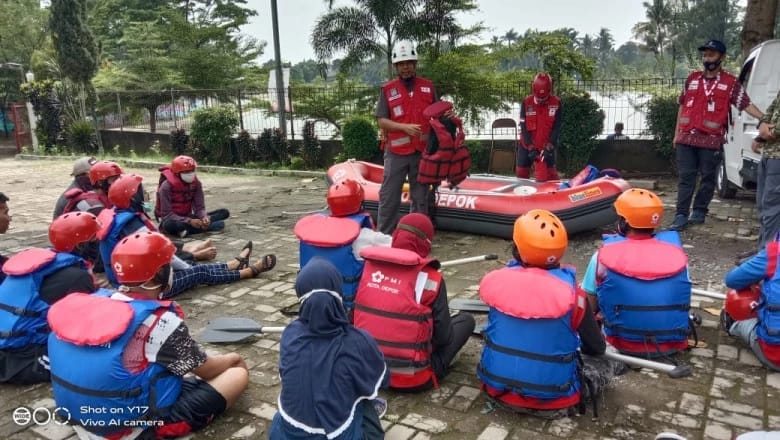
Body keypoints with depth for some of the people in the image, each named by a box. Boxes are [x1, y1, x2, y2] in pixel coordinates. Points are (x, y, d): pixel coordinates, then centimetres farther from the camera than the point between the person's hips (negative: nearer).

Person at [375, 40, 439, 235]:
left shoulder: (428, 87, 8)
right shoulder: (387, 89, 1)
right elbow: (381, 121, -4)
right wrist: (405, 127, -17)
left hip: (422, 151, 2)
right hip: (396, 152, -2)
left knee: (421, 197, 10)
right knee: (389, 197, 0)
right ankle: (383, 236, 9)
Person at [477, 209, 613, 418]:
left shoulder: (496, 281, -14)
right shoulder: (570, 294, -21)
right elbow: (597, 348, -5)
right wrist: (576, 342, 18)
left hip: (498, 389, 1)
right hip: (552, 399, 0)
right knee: (604, 364, 21)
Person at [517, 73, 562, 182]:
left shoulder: (556, 103, -9)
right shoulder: (526, 102, -9)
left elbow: (556, 127, -8)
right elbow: (523, 127, -9)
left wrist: (549, 146, -17)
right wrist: (530, 147, -16)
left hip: (546, 147, -1)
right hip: (527, 146, 1)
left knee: (550, 174, -6)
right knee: (521, 173, 9)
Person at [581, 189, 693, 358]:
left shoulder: (604, 255, -11)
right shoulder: (676, 252, -4)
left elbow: (589, 307, -1)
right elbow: (680, 299, 10)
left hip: (625, 344, -3)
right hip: (673, 344, 3)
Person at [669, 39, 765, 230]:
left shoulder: (730, 83, 2)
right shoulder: (692, 78, 13)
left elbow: (746, 105, -2)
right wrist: (677, 133, 15)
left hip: (711, 140, -2)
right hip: (686, 138, 3)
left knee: (707, 177, 6)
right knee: (686, 178, 1)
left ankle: (699, 212, 17)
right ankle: (681, 216, 0)